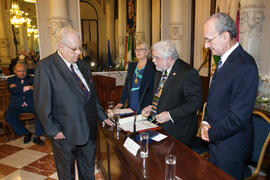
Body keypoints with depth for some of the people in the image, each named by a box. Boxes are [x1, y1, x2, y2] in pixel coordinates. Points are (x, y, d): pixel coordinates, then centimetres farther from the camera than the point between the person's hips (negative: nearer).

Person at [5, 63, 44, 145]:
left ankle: (37, 137, -15)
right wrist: (29, 87, -13)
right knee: (8, 117, -26)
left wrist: (18, 88, -13)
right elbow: (13, 90, -8)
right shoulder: (11, 79, 13)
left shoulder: (31, 79, 13)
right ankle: (26, 133, -4)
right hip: (16, 106, 1)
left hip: (31, 105, -1)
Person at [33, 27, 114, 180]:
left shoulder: (83, 65, 8)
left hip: (89, 131, 5)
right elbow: (42, 103, -12)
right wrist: (53, 130, -13)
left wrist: (102, 116, 11)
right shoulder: (45, 66, -11)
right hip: (65, 133, -5)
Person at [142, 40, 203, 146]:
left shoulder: (188, 73, -20)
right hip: (159, 126, 7)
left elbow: (195, 103, -21)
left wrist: (170, 115, -23)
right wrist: (152, 107, 3)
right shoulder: (161, 71, 7)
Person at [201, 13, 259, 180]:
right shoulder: (225, 60, 4)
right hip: (216, 140, 8)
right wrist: (206, 122, 0)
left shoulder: (245, 67, -27)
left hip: (231, 147, -8)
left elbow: (238, 117, -27)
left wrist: (211, 134, -13)